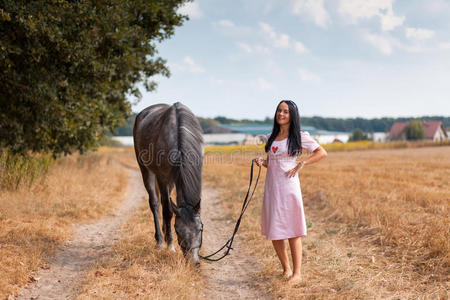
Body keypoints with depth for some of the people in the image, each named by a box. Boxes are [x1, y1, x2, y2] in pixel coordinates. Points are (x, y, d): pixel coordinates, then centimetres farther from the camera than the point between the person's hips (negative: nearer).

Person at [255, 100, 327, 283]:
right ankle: (286, 269, 21)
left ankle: (297, 273, 4)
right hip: (271, 186, 6)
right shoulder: (271, 137, 15)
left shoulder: (299, 136, -1)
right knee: (273, 231, 6)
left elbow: (322, 153, -3)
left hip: (288, 185, -6)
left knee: (291, 230, -4)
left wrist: (300, 165, -10)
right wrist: (262, 162, 1)